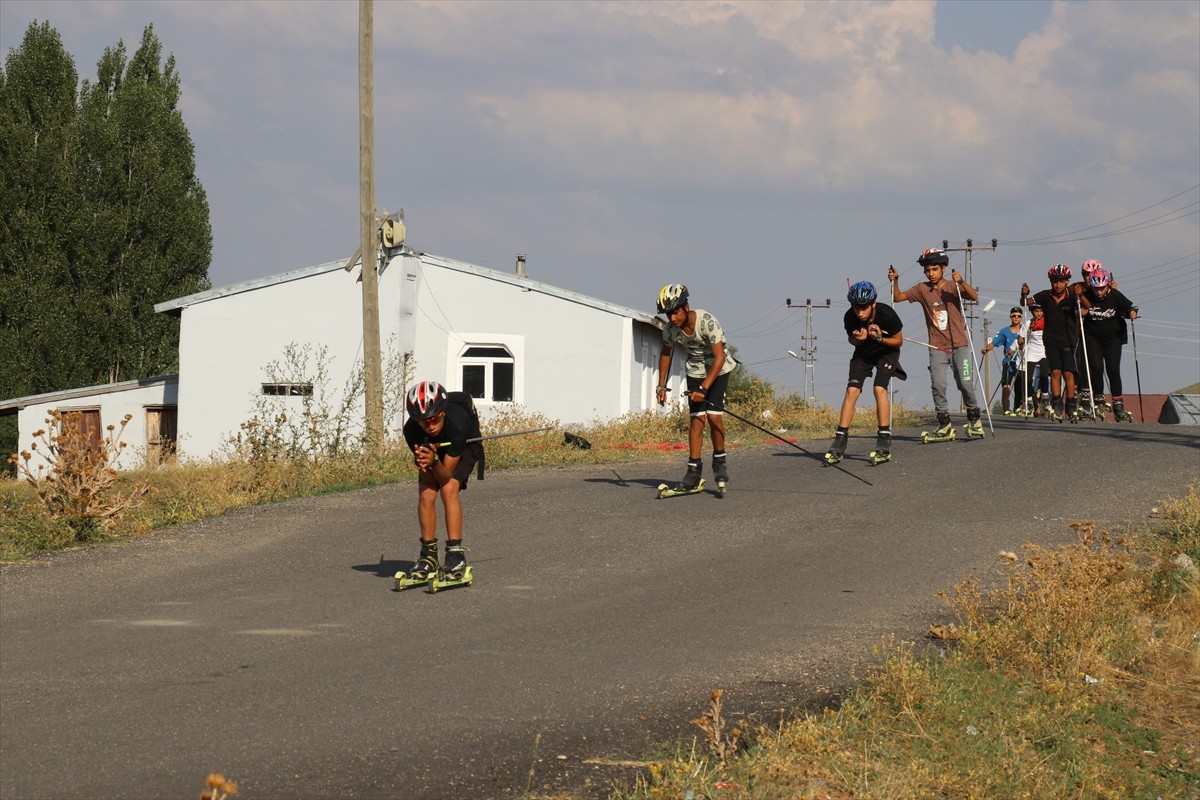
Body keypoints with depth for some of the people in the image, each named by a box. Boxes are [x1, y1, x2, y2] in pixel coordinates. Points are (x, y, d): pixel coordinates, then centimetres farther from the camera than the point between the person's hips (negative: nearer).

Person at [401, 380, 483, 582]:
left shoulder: (457, 424, -41)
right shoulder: (411, 430, -32)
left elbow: (446, 474, -34)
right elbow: (428, 477, -25)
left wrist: (432, 461, -53)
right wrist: (423, 464, -46)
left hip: (465, 448, -3)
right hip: (435, 448, 3)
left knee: (449, 489, -25)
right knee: (426, 494, -16)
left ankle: (456, 554, -23)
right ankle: (429, 555, -3)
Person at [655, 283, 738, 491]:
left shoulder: (707, 322, -31)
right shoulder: (670, 330, -16)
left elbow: (719, 357, -30)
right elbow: (665, 354, 6)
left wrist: (704, 388, -34)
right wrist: (661, 386, 3)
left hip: (718, 369, -3)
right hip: (694, 371, 3)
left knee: (714, 415, -17)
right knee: (696, 419, -7)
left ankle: (719, 461, 3)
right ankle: (694, 472, -7)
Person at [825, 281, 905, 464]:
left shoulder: (886, 314, -30)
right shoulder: (850, 317, -23)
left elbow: (898, 341, -14)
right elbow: (851, 340, -2)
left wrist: (880, 338, -32)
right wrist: (858, 339, -26)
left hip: (887, 351, -3)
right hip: (863, 352, 3)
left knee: (879, 388, -23)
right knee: (852, 390, -13)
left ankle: (884, 442, -19)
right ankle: (839, 442, -12)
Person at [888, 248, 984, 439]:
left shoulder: (954, 287, -2)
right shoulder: (922, 289, 4)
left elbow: (974, 296, -17)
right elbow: (898, 297, 3)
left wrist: (961, 282, -34)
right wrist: (895, 281, -15)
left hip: (959, 344, -2)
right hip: (937, 346, 2)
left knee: (965, 383, -3)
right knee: (938, 384, -8)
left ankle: (974, 418, 17)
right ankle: (944, 422, 4)